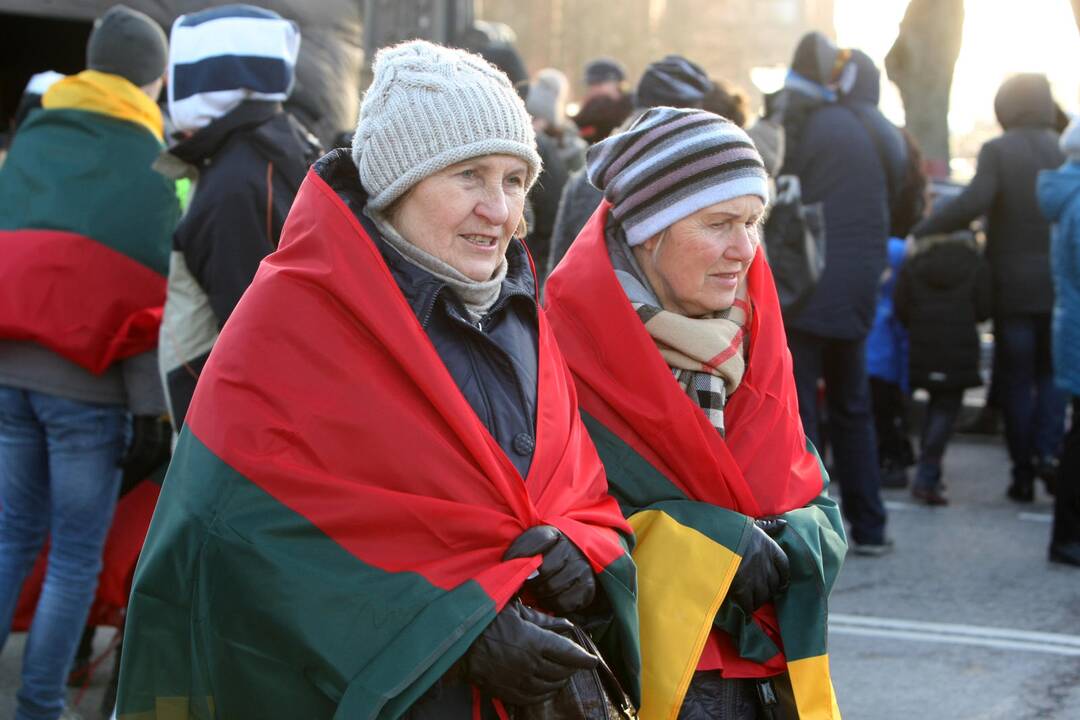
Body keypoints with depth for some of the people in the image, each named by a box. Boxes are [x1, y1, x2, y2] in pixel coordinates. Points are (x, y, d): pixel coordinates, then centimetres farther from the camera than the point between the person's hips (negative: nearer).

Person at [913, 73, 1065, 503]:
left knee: (1016, 379, 8)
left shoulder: (997, 151, -8)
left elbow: (975, 201, -23)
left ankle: (1023, 474, 9)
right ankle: (1047, 452, -4)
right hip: (1059, 285, 1)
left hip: (1012, 286, -1)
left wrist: (923, 231, -18)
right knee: (1052, 372, 16)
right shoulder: (1063, 150, -2)